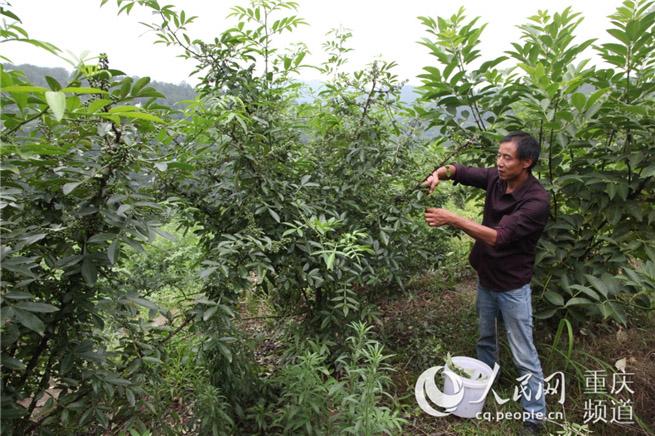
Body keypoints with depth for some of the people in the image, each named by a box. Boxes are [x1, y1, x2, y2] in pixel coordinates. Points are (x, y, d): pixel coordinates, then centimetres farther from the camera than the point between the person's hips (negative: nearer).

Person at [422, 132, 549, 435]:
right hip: (485, 277, 6)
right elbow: (460, 171, 2)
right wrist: (440, 173, -21)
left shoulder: (536, 200, -27)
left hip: (512, 286, -6)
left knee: (524, 356, 6)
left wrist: (453, 219, -38)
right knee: (485, 338, 25)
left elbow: (498, 237, -33)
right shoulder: (495, 178, -8)